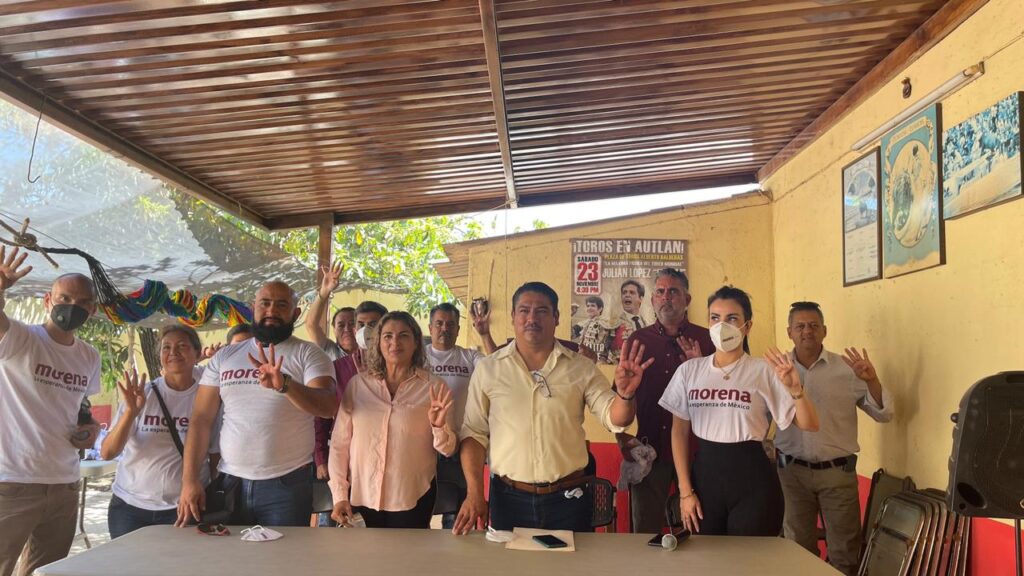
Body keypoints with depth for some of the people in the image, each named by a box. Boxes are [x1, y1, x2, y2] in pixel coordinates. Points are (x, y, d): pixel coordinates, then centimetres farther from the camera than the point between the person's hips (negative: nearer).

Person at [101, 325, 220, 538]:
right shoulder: (140, 395, -1)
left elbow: (217, 458, 2)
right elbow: (107, 453, -6)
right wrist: (131, 412, -19)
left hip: (183, 510, -1)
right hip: (129, 507, 1)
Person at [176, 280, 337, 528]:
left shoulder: (308, 355, -2)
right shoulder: (224, 357, 10)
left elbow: (329, 406, -18)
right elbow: (202, 419, 7)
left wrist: (284, 384, -35)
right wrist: (189, 480, -2)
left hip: (286, 485, -3)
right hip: (230, 482, 3)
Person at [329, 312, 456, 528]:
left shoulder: (434, 388, -2)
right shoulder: (357, 384, 1)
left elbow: (447, 449, -2)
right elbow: (340, 443, 4)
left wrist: (439, 427, -21)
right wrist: (339, 495, 0)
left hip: (412, 500, -1)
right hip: (362, 497, 1)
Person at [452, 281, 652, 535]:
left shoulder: (581, 368, 1)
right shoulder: (487, 369, 0)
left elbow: (614, 418, -3)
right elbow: (474, 433, 2)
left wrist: (625, 394, -24)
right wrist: (474, 493, -6)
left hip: (569, 497, 0)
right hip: (508, 498, 0)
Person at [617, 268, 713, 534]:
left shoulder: (706, 340, 2)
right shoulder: (637, 340, 7)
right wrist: (621, 437, -1)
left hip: (695, 449, -1)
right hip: (649, 449, 1)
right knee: (645, 532, 9)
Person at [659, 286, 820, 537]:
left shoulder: (764, 371, -4)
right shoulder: (689, 370, 3)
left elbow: (809, 425, -6)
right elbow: (679, 433, 6)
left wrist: (795, 388, -24)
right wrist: (685, 490, 2)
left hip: (752, 479, -2)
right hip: (704, 474, 2)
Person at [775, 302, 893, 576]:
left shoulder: (847, 369, -3)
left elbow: (884, 414, -2)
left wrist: (871, 381, -19)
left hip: (837, 471, -1)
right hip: (791, 470, 1)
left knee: (844, 550, 10)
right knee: (797, 547, 17)